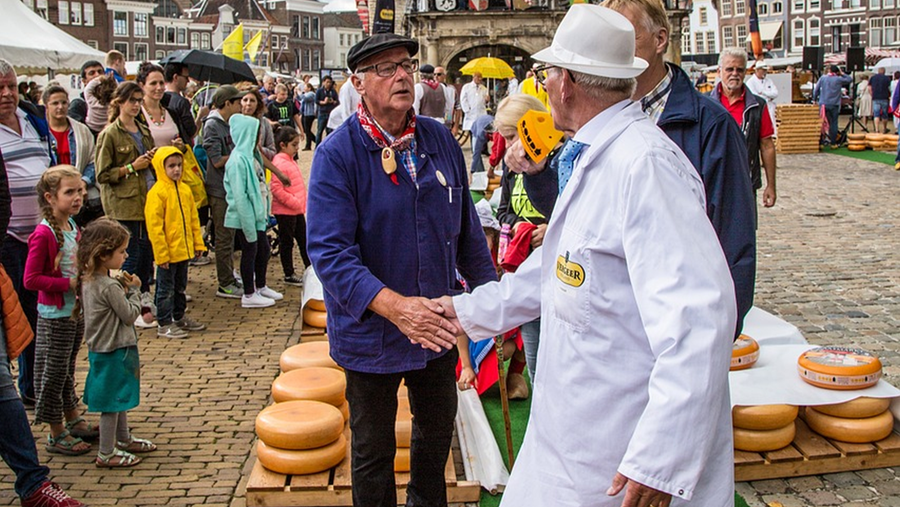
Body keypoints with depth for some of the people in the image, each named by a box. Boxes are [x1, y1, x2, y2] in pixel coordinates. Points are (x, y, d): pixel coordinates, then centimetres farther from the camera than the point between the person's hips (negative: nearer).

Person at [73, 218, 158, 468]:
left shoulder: (88, 279, 2)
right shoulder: (109, 286, -25)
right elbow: (130, 314, -17)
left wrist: (123, 288, -2)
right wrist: (133, 290, -6)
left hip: (102, 349, 9)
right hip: (114, 351, -9)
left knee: (120, 398, 23)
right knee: (112, 402, 3)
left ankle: (124, 439, 39)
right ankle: (106, 454, 14)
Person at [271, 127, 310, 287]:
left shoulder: (291, 160, 13)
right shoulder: (280, 163, -18)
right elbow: (276, 189, -25)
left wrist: (301, 203, 14)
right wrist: (294, 202, -22)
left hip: (297, 210, 9)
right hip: (285, 211, -9)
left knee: (304, 240, 15)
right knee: (286, 242, 3)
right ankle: (289, 275, 11)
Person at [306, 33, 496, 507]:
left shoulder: (440, 140, -1)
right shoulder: (337, 154, -18)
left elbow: (466, 228, 9)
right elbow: (330, 251, -26)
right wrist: (395, 307, -37)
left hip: (437, 325, 5)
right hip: (370, 331, -5)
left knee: (437, 429, 26)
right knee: (373, 450, 15)